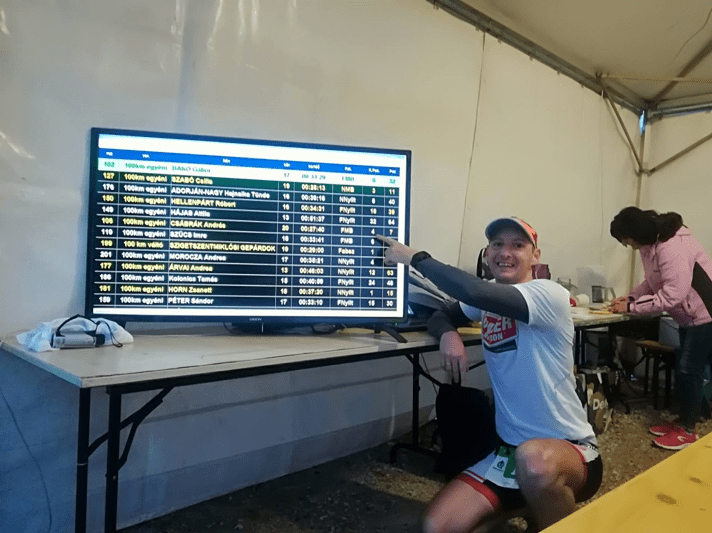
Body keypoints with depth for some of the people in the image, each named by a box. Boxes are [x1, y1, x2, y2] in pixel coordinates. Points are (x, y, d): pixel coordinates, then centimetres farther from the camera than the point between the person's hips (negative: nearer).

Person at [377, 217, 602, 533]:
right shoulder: (486, 300, 5)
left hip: (569, 447, -5)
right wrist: (448, 334, -10)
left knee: (535, 462, -42)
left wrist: (415, 257, -21)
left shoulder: (550, 295, -18)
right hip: (508, 449, 6)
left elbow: (472, 291, -33)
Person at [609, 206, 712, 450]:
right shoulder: (650, 244, 3)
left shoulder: (672, 247, -29)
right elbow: (654, 281, 11)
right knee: (682, 367, 14)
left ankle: (687, 430, 10)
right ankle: (682, 420, 27)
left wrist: (632, 307, -24)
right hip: (689, 316, 10)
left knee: (689, 369, -4)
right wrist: (630, 297, -4)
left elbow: (672, 295, -32)